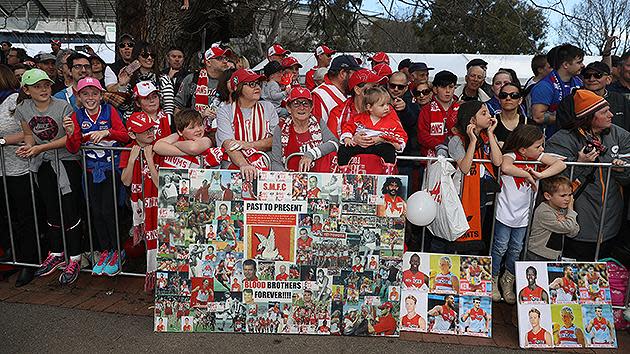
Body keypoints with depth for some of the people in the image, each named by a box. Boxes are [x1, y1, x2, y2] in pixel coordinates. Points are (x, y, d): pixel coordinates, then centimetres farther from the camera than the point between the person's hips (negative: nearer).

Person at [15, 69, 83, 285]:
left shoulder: (63, 107, -14)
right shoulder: (23, 109, 2)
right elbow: (29, 134, 13)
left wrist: (41, 148, -19)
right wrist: (28, 146, -10)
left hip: (67, 161, -5)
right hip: (44, 164, 5)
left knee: (70, 210, -8)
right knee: (51, 210, 13)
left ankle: (74, 259, 3)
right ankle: (56, 254, 28)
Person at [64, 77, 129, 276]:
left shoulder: (109, 111, -5)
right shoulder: (77, 116, 2)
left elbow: (125, 136, -12)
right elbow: (73, 149, -4)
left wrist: (106, 132, -28)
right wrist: (71, 133, -23)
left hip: (111, 167, -3)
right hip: (91, 169, 4)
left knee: (108, 210, -7)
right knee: (96, 212, 6)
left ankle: (117, 252, 10)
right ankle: (104, 251, 22)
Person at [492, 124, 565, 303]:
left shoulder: (537, 156, -2)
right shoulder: (511, 155, -19)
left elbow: (561, 164, -8)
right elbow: (505, 168, -43)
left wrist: (541, 175, -23)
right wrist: (527, 174, -29)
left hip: (523, 213, 5)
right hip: (505, 212, -5)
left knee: (516, 249, 17)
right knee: (500, 248, 8)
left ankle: (508, 281, 36)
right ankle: (493, 280, 27)